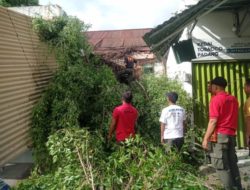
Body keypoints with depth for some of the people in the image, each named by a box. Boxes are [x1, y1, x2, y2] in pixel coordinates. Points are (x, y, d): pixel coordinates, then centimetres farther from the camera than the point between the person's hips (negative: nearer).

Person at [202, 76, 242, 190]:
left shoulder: (216, 99, -9)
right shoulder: (233, 99, 13)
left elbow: (213, 121, -15)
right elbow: (233, 118, 18)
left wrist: (206, 138, -13)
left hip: (220, 136, -8)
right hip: (231, 135, 8)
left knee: (221, 166, -3)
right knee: (232, 164, 12)